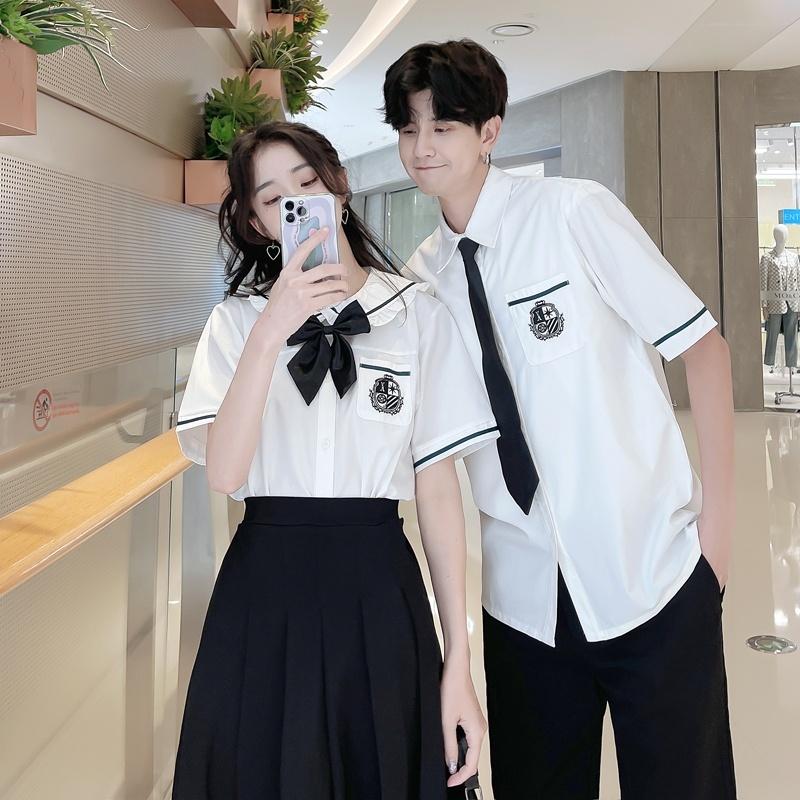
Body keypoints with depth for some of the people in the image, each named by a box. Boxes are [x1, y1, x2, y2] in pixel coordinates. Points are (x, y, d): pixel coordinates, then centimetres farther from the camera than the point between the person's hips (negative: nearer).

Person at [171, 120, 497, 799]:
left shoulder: (419, 316, -1)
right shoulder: (237, 320, 3)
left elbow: (439, 490, -1)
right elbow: (224, 474, -10)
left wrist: (459, 662, -2)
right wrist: (271, 334, -20)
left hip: (378, 588, 0)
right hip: (263, 590, 1)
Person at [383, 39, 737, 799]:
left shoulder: (575, 211, -9)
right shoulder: (424, 275, 4)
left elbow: (702, 345, -7)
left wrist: (718, 516, -8)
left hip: (649, 570, -4)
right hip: (523, 592, 4)